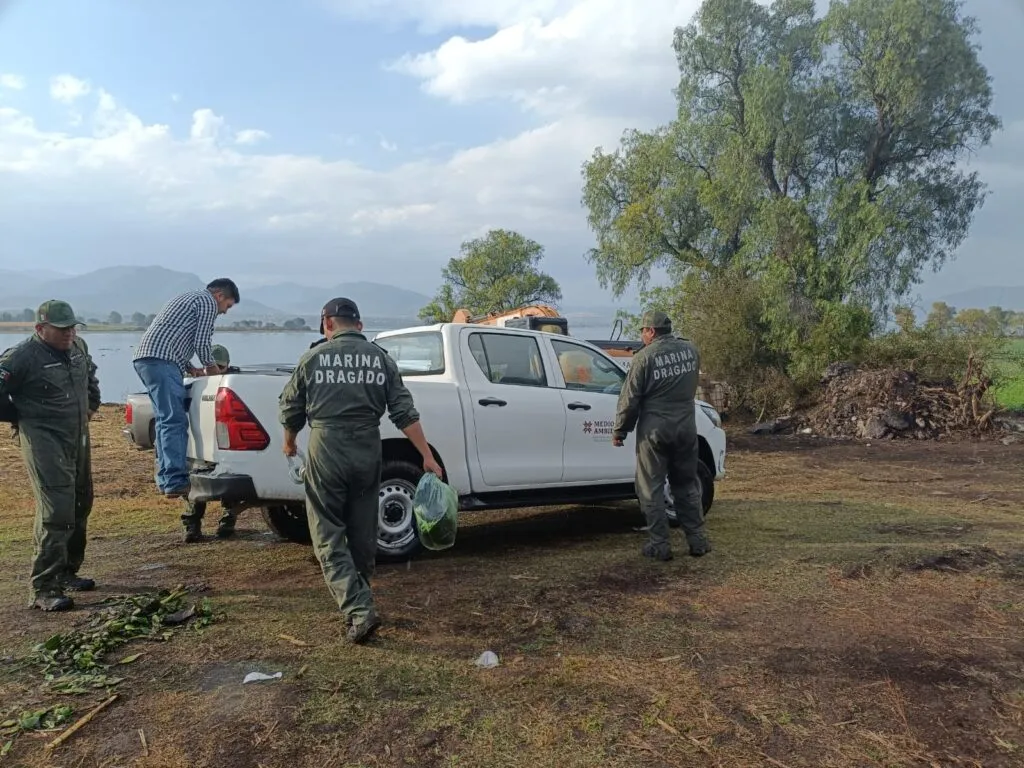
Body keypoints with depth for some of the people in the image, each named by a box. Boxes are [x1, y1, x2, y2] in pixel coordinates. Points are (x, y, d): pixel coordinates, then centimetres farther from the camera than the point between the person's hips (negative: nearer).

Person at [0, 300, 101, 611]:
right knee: (55, 512, -15)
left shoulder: (79, 347, 8)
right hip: (45, 442, -8)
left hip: (79, 437, 8)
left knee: (80, 507, 15)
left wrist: (92, 404, 24)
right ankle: (44, 590, -10)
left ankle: (67, 572, 30)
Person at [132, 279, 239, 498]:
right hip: (161, 360, -10)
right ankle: (176, 482, -17)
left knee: (166, 420, 13)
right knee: (175, 421, -13)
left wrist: (190, 368, 23)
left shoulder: (190, 298, 31)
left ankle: (166, 479, 16)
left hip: (145, 357, 10)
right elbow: (202, 343, -6)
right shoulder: (208, 302, 1)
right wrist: (212, 367, 11)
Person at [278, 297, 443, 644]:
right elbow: (404, 412, 1)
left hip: (325, 451, -3)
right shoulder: (380, 358, 6)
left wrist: (289, 442, 28)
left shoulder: (313, 357, 1)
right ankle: (358, 600, 34)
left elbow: (290, 409, 8)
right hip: (367, 451, 3)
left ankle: (359, 610, -9)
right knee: (363, 534, 17)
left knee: (329, 537, 4)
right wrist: (428, 456, 4)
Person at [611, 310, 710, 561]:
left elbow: (629, 399, -8)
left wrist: (619, 431, 0)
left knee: (652, 488, 5)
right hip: (686, 427, 5)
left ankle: (659, 545, 6)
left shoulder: (645, 357, -11)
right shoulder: (690, 349, 4)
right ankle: (698, 540, 18)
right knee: (687, 485, 16)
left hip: (654, 430, -5)